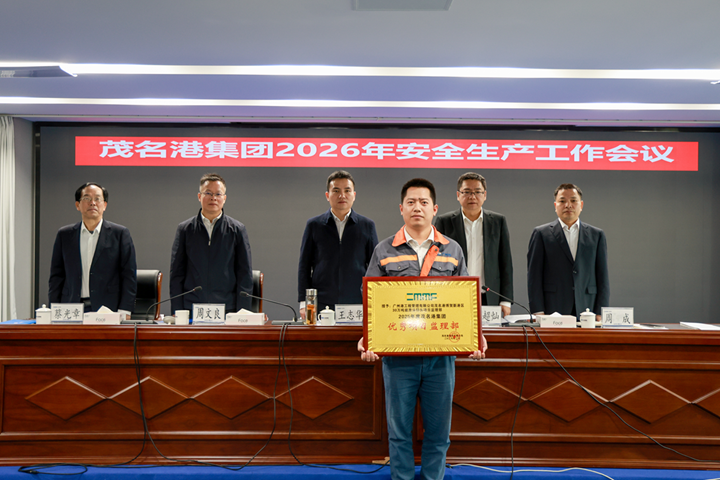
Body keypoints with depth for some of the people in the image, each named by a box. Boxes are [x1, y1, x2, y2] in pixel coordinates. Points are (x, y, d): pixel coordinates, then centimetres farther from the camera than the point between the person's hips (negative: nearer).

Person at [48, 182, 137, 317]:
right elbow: (56, 275, 13)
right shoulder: (64, 235, 12)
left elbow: (129, 275, 0)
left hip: (107, 311, -2)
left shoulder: (120, 234, 4)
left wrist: (124, 312, -7)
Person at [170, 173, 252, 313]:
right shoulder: (185, 229, 8)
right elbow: (176, 274, 8)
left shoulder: (237, 229, 5)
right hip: (191, 311, 1)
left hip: (227, 311, 0)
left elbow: (245, 275, 4)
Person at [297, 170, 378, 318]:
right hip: (321, 305, 0)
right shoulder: (314, 225, 8)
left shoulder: (367, 225, 9)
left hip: (357, 305, 0)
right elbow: (304, 266, 9)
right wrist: (304, 303, 2)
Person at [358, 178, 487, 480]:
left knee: (438, 430, 10)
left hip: (441, 355, 1)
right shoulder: (384, 251, 4)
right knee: (399, 430, 9)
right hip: (397, 354, -1)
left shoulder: (452, 251, 8)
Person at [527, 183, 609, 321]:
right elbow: (534, 276, 1)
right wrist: (538, 312, -7)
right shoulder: (541, 233, 6)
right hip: (552, 311, -2)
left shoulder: (597, 235, 13)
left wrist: (600, 314, 1)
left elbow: (602, 277, 10)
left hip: (586, 310, 2)